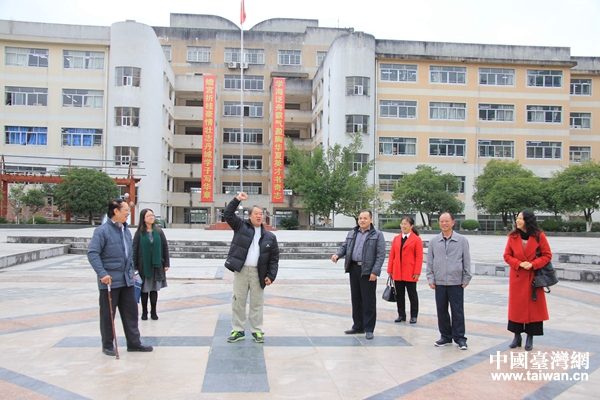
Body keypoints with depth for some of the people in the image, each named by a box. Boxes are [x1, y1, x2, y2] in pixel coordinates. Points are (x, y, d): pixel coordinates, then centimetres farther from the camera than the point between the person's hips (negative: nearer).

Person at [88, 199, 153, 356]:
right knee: (108, 314, 6)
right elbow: (92, 253, -18)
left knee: (131, 312, 11)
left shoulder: (126, 230, 10)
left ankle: (133, 343, 21)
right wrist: (102, 273, -24)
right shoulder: (102, 230, -13)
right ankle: (107, 345, 20)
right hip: (110, 280, -7)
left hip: (127, 280, 7)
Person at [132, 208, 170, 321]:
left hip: (156, 265, 2)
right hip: (143, 266, -2)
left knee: (154, 289, 9)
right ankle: (144, 312, 20)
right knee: (144, 289, 7)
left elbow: (165, 248, 6)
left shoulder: (159, 232, 3)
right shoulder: (139, 233, -3)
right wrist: (135, 267, -7)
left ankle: (153, 311, 20)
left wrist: (166, 263, 2)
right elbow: (135, 250, -3)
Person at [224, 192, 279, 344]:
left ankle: (257, 331, 19)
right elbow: (228, 214, -2)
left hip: (258, 273, 0)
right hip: (240, 270, 0)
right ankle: (238, 330, 17)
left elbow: (274, 259, 5)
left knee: (257, 303, 8)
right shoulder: (241, 226, 5)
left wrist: (271, 276, -3)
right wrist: (237, 200, -12)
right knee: (238, 301, 6)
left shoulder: (270, 237, 5)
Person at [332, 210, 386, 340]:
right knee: (356, 299, 12)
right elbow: (344, 246, 14)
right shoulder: (352, 233, 15)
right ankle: (358, 326, 24)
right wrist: (337, 254, -9)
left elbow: (381, 255, -7)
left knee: (368, 301, 0)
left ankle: (369, 329, 10)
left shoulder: (377, 235, -2)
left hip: (368, 271, -5)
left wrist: (375, 272, -16)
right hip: (354, 269, 5)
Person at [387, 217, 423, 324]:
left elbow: (419, 257, -7)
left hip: (410, 273, -5)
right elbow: (392, 255, 9)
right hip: (397, 273, 5)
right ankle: (401, 315, 20)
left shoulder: (416, 239, -4)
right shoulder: (396, 239, 10)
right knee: (399, 295, 10)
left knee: (412, 295, 6)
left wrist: (417, 272, -13)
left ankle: (414, 316, 16)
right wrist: (390, 270, 5)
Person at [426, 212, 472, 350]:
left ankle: (460, 338, 13)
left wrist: (466, 279, 1)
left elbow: (466, 261, 3)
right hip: (439, 282, 2)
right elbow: (430, 262, 8)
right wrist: (430, 279, 3)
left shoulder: (462, 240, 0)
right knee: (442, 311, 9)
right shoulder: (434, 241, 5)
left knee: (458, 311, 2)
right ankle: (446, 336, 21)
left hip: (456, 282, -2)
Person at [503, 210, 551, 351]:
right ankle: (517, 337, 18)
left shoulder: (539, 236, -5)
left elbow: (547, 255, -2)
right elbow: (507, 255, 3)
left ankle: (530, 338, 16)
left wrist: (533, 264, -15)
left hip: (533, 277, -1)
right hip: (517, 277, 2)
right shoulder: (513, 236, 1)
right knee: (516, 307, 5)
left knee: (533, 307, 3)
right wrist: (519, 264, -14)